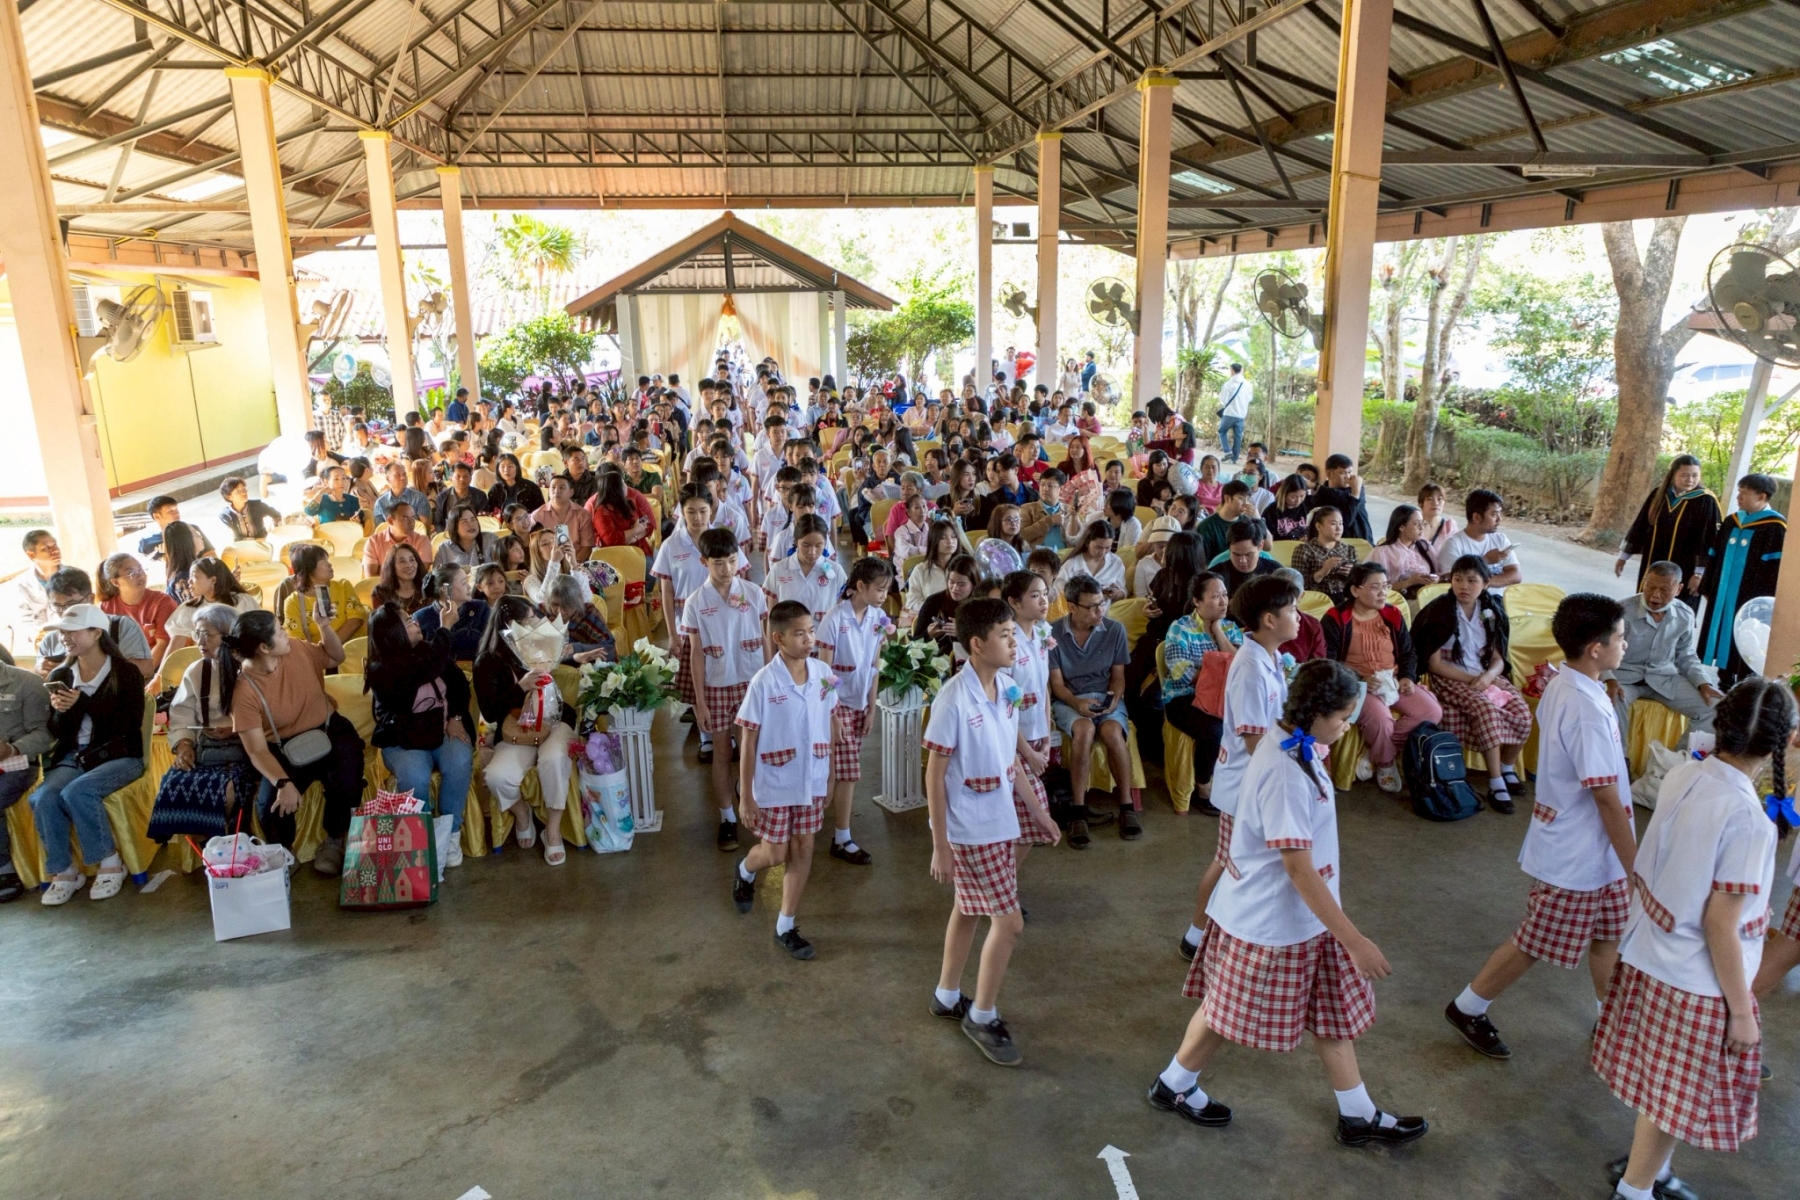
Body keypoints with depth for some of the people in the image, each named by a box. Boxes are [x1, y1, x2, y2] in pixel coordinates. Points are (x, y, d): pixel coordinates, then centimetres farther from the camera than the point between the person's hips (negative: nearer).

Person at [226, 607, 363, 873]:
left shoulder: (297, 649, -9)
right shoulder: (244, 691, -19)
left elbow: (336, 658, 12)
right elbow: (257, 749, -21)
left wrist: (324, 625, -7)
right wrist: (283, 783, -37)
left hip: (329, 731, 2)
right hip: (286, 748, -2)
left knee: (347, 785, -27)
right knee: (270, 806, -26)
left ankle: (334, 840, 5)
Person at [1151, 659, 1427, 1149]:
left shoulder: (1294, 743, -2)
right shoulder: (1286, 773, -32)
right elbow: (1299, 870, -30)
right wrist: (1354, 940, -26)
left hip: (1305, 915, 9)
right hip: (1269, 920, -9)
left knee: (1333, 1008, 18)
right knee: (1229, 1012, 12)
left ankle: (1358, 1117, 35)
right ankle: (1172, 1086, 35)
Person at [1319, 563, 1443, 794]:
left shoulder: (1393, 615, 12)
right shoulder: (1335, 619, -7)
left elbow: (1408, 652, 19)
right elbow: (1327, 662, -10)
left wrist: (1408, 677, -2)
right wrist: (1359, 680, -21)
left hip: (1394, 681, 6)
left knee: (1432, 711, -17)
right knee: (1380, 718, -35)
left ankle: (1375, 751, -6)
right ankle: (1385, 763, -2)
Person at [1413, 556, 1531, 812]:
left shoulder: (1491, 611, 5)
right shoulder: (1440, 611, -9)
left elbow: (1498, 658, 5)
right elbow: (1435, 663, -10)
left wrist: (1488, 676, -17)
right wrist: (1470, 679, -18)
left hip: (1487, 676, 5)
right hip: (1452, 679, -5)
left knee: (1521, 714, -18)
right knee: (1487, 711, -31)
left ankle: (1507, 768, 9)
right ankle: (1496, 784, -23)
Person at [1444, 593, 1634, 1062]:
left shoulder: (1561, 686, 2)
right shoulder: (1588, 711, -28)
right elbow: (1606, 798, -26)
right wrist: (1635, 866, -19)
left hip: (1589, 847, 9)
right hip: (1578, 853, -9)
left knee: (1609, 932, 21)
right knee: (1536, 943, 6)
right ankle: (1468, 1009, 21)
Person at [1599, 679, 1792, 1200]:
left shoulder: (1682, 775, -8)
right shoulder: (1748, 820, -27)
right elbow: (1720, 927, -23)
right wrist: (1741, 1010, -9)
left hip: (1649, 956, 7)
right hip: (1693, 983, -7)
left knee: (1660, 1085, 26)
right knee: (1676, 1096, 14)